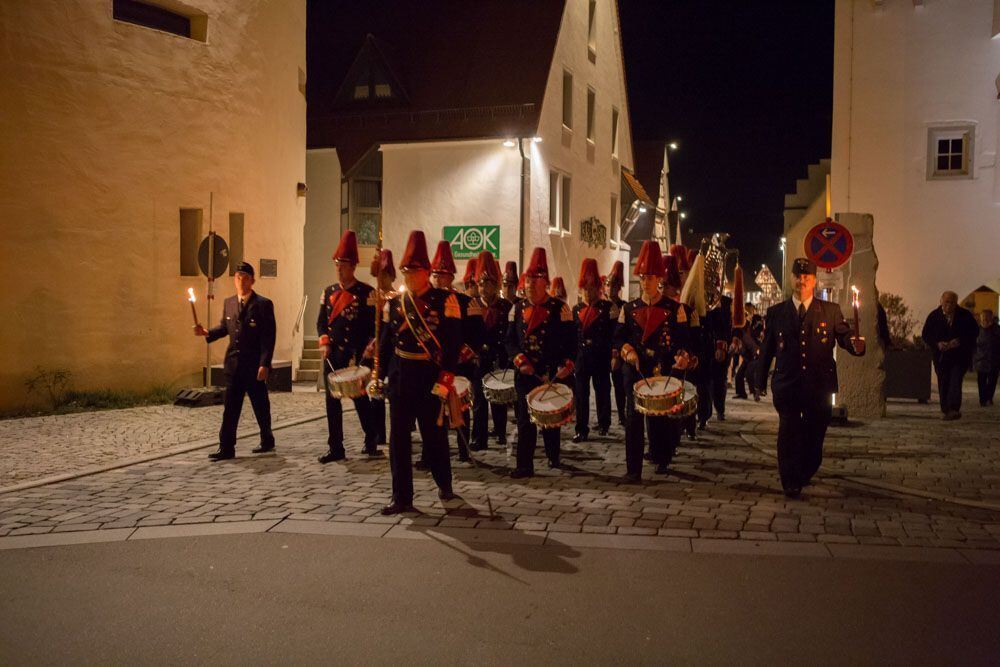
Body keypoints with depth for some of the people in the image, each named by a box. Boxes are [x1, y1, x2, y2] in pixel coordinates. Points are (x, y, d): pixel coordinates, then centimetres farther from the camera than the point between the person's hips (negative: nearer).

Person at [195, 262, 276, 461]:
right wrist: (208, 332, -2)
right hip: (233, 364, 4)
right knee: (230, 408, 2)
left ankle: (267, 441, 27)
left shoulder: (263, 304, -7)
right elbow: (224, 327, 19)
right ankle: (226, 448, 4)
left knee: (260, 407, 9)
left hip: (255, 366, -4)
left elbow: (268, 338, -11)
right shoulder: (228, 303, 9)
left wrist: (264, 364, -17)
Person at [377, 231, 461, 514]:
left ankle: (444, 485, 33)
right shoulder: (394, 303, 7)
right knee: (398, 436, 1)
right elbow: (384, 342, 13)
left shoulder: (445, 300, -7)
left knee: (434, 434, 9)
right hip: (400, 377, 4)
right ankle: (402, 498, 8)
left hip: (431, 377, -3)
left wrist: (445, 380, -16)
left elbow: (453, 342, -11)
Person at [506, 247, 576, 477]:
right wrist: (520, 360, -9)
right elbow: (510, 340, 7)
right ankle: (525, 465, 4)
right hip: (525, 374, 2)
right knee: (525, 420, 0)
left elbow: (571, 340, -5)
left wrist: (567, 366, -17)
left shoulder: (560, 308, -4)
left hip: (553, 375, -2)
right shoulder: (518, 308, 6)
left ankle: (554, 457, 30)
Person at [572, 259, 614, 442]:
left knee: (602, 391, 9)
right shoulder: (576, 309, 8)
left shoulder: (608, 307, -3)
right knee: (581, 394, 1)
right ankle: (582, 430, 5)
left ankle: (603, 423, 26)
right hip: (581, 357, 3)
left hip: (601, 357, -3)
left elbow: (614, 333, -5)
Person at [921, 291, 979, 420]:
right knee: (943, 383, 5)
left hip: (960, 355, -2)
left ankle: (954, 409, -17)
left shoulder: (965, 315, -3)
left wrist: (960, 342, -16)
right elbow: (925, 335, 4)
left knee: (955, 381, -15)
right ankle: (945, 410, 14)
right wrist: (937, 344, -15)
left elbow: (975, 332, 0)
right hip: (941, 355, 2)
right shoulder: (934, 316, 0)